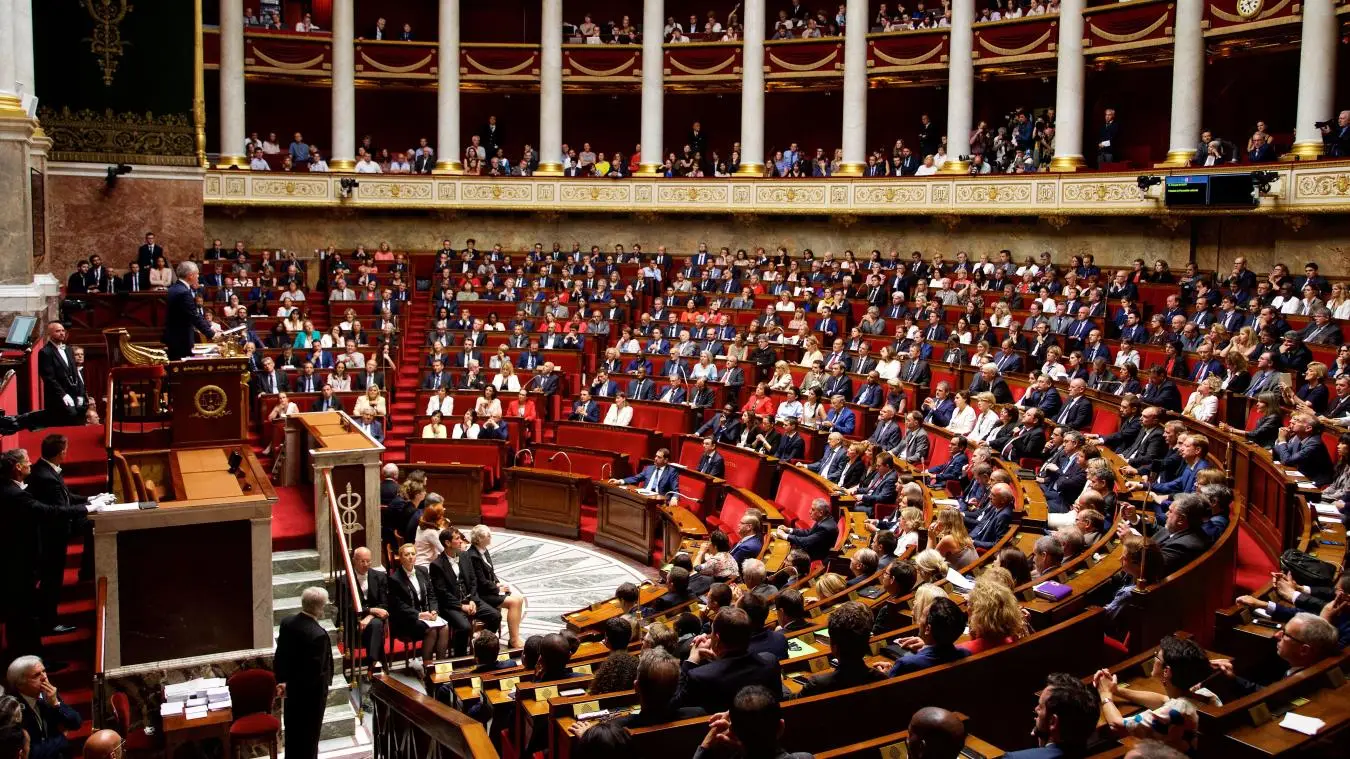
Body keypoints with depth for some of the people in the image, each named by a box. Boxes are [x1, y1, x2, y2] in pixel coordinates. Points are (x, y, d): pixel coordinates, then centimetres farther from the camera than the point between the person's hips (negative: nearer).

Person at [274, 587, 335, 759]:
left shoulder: (287, 622, -7)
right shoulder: (318, 634, -30)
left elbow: (280, 655, 3)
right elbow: (317, 670, -26)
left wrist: (281, 680, 13)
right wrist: (323, 689, -8)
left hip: (291, 687, 7)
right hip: (311, 692, -7)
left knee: (293, 729, 22)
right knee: (309, 733, 11)